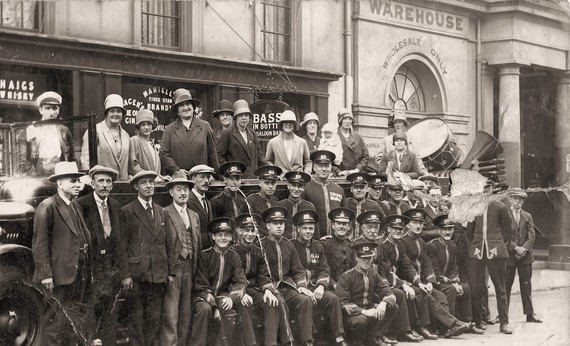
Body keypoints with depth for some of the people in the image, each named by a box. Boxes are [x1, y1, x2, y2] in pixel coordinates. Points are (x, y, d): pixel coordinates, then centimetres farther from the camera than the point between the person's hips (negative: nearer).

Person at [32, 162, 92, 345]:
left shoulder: (76, 206, 15)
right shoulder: (47, 207, -9)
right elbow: (39, 244, -14)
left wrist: (88, 271, 12)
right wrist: (45, 274, -19)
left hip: (79, 277, 8)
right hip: (58, 276, -8)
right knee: (53, 325, -1)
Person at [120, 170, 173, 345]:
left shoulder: (161, 212, 15)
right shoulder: (127, 212, -1)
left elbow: (167, 244, 15)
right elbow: (122, 246, -5)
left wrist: (170, 272, 8)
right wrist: (126, 275, -11)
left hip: (158, 275, 4)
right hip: (136, 275, -4)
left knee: (154, 318, 5)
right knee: (136, 318, 1)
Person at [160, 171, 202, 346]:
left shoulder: (195, 216, 17)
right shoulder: (164, 214, -5)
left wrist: (196, 269, 11)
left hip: (189, 270, 6)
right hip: (171, 269, -6)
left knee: (185, 315, 8)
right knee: (170, 315, -8)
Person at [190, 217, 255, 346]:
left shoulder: (234, 257, 3)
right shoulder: (204, 256, -9)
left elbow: (241, 282, -3)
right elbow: (201, 287, -10)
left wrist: (231, 298, -24)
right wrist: (215, 307, -21)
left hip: (224, 296, 3)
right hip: (204, 297, -3)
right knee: (204, 309, -34)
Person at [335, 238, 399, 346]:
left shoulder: (373, 274, 6)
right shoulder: (346, 276, -12)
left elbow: (389, 294, 1)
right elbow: (343, 303, -19)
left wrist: (383, 303, -24)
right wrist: (363, 311, -29)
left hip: (369, 310, 6)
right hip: (353, 314, -6)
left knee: (393, 307, -12)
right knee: (361, 320, -38)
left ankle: (374, 337, -3)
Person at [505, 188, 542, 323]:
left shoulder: (527, 216, 13)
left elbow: (531, 236, 6)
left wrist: (524, 249, -10)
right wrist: (515, 248, -15)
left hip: (525, 256, 4)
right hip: (509, 255, -3)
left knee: (526, 285, 6)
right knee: (506, 285, 0)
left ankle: (530, 314, 10)